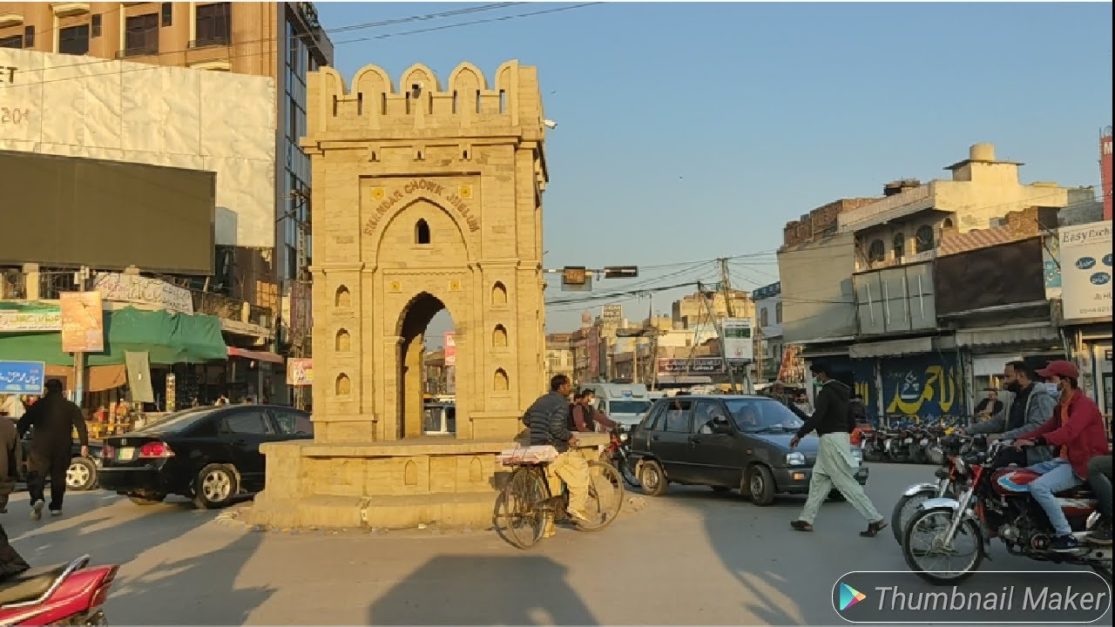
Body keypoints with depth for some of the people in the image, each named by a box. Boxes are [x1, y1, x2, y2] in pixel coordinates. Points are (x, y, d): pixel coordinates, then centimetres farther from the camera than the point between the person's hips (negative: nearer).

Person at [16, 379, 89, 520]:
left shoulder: (39, 405, 3)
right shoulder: (71, 407, 4)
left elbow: (24, 423, 0)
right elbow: (81, 425, -6)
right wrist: (84, 444, -9)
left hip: (41, 447, -1)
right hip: (62, 448, 1)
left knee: (37, 474, 1)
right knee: (58, 476, 13)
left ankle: (37, 499, -25)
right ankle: (56, 507, 14)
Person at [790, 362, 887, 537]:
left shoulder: (826, 393, -14)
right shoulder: (842, 392, 16)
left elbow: (817, 417, -25)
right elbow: (850, 420, 20)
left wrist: (799, 435, -19)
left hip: (831, 440, -10)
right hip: (841, 437, 10)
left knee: (846, 483, -8)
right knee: (818, 480, 12)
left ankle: (875, 519, -7)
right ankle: (806, 519, 15)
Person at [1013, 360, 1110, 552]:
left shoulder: (1084, 404, -16)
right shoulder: (1062, 406, 18)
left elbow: (1068, 432, -32)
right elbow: (1047, 428, 10)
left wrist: (1035, 441, -41)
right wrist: (1020, 439, -5)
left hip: (1084, 464, -10)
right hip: (1064, 459, 10)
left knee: (1038, 486, -27)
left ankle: (1066, 536, -20)